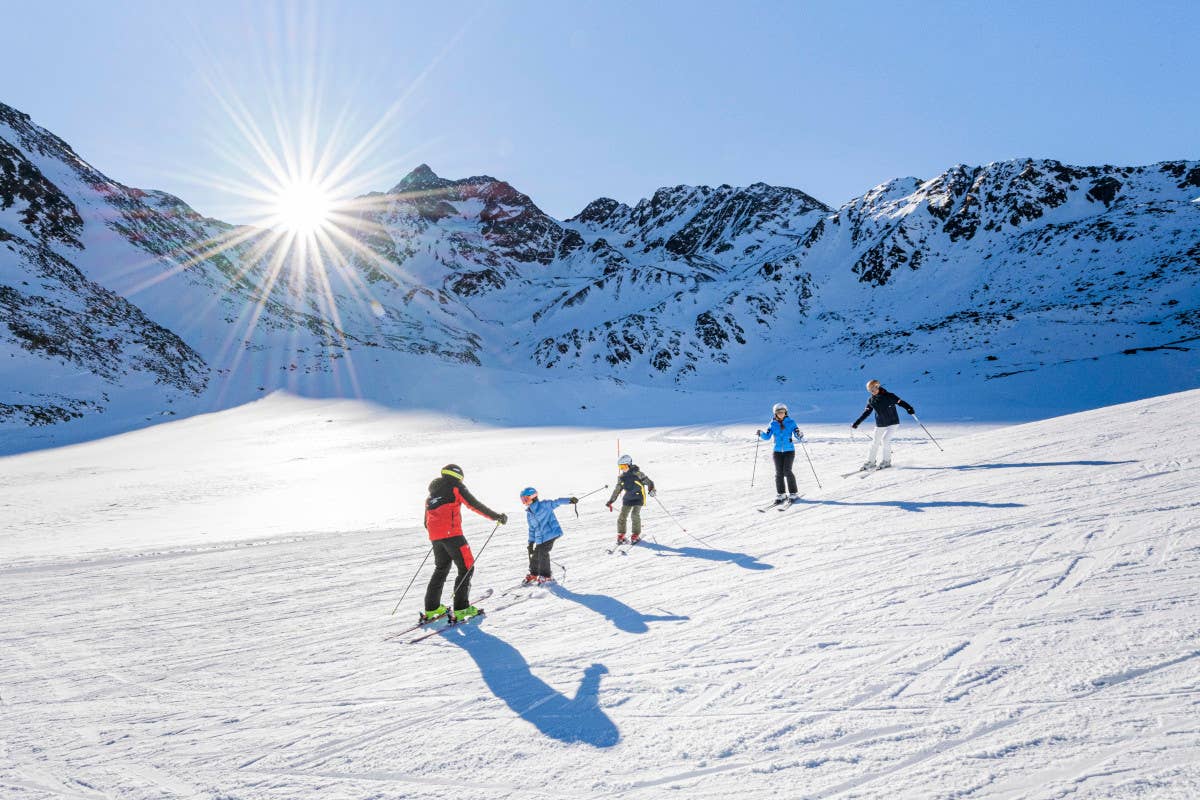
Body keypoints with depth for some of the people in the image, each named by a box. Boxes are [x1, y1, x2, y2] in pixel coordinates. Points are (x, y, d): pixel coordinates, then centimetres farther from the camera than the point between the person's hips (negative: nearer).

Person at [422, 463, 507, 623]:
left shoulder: (432, 493, 20)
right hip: (452, 533, -7)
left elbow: (427, 520, 26)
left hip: (435, 536, 7)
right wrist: (497, 516, -5)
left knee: (441, 569, 21)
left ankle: (431, 608, 21)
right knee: (466, 568, 0)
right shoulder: (455, 487, -1)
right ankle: (461, 609, -5)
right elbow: (475, 505, -8)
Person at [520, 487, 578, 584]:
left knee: (543, 554, -10)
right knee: (535, 554, 11)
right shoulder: (529, 514, 12)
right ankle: (533, 574, 33)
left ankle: (546, 576, 4)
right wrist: (531, 542, 18)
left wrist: (569, 500, -31)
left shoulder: (544, 505, -8)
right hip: (540, 538, 7)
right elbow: (532, 529, 20)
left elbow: (556, 502, -18)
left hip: (550, 533, -7)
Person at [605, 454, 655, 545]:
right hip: (627, 498, 5)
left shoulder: (637, 473, -14)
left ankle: (636, 535, -2)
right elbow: (617, 489, 12)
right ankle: (621, 535, 12)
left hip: (638, 497, -5)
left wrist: (651, 489, -24)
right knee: (622, 516, -3)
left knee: (635, 514, -18)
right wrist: (611, 501, 12)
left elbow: (648, 481, -8)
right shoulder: (621, 477, 2)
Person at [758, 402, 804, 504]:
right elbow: (767, 436, 0)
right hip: (777, 451, 2)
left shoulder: (791, 422, -1)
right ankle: (780, 495, 11)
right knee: (779, 473, 0)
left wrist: (799, 435, -28)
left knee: (787, 471, -11)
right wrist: (761, 433, -19)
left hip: (789, 450, -2)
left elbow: (797, 435, -6)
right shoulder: (773, 424, 4)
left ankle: (793, 494, 1)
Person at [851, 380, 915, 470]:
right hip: (880, 425, 5)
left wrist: (909, 408, -29)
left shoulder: (888, 396, -12)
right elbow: (866, 412, 7)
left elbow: (900, 402, -13)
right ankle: (870, 462, 19)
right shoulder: (871, 400, 0)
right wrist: (857, 422, 5)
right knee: (875, 443, 6)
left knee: (885, 439, -18)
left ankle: (886, 461, -3)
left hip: (893, 423, -4)